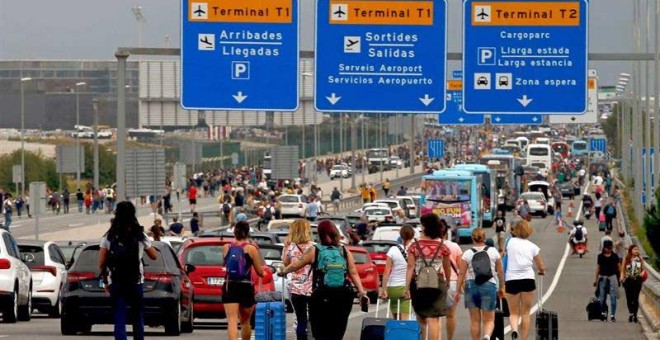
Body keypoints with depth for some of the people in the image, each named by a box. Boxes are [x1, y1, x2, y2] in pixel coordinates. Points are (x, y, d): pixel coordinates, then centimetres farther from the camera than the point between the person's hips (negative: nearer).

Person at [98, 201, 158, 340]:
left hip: (115, 282, 0)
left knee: (119, 319, -1)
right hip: (136, 282, 1)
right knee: (138, 318, 14)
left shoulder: (109, 237, -2)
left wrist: (105, 281, 10)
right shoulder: (140, 236, -1)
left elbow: (101, 263, -2)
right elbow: (154, 256, 11)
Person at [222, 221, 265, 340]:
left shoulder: (226, 248, 2)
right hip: (246, 287, 0)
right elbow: (260, 272, 1)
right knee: (245, 322, 19)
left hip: (229, 287, 0)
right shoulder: (251, 249, -4)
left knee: (232, 321, -11)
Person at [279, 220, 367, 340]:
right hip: (344, 295, 3)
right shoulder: (344, 251, 8)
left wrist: (283, 271, 22)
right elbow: (353, 273, 3)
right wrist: (361, 291, 4)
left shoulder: (315, 250, 0)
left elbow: (296, 265, 6)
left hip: (322, 296, -3)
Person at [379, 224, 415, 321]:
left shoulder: (393, 250, -2)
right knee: (404, 319, -6)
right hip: (408, 287, -2)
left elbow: (386, 272, -4)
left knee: (396, 319, 15)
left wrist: (383, 289, -3)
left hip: (393, 287, 2)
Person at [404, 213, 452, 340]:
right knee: (433, 319, -6)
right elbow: (447, 268, 10)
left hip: (418, 283, 1)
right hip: (437, 284, -1)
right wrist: (447, 282, 28)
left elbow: (410, 267, -7)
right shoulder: (442, 247, 0)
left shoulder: (415, 246, -3)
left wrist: (407, 287, -6)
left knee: (421, 319, 17)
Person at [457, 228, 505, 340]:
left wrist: (458, 290, 3)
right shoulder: (493, 252, 2)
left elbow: (462, 274, -4)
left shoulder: (467, 254, -1)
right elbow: (500, 272, 7)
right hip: (489, 285, 0)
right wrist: (502, 287, 19)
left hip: (471, 286, 0)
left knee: (475, 320, 10)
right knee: (489, 320, 3)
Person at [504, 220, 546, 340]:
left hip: (511, 280, -1)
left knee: (513, 312, 7)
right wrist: (541, 271, 29)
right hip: (528, 279, 1)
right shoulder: (533, 247, 6)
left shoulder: (510, 242, 3)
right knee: (525, 313, 11)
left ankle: (514, 329, -23)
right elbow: (542, 268, 8)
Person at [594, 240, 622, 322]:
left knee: (613, 297, -5)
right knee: (602, 297, 5)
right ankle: (603, 313, 20)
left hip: (612, 277, -2)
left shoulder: (615, 256, 2)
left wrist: (620, 278, 2)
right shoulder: (600, 256, 6)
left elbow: (619, 267, 6)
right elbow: (598, 267, 12)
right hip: (602, 277, 2)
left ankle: (612, 315, -2)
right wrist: (596, 279, 14)